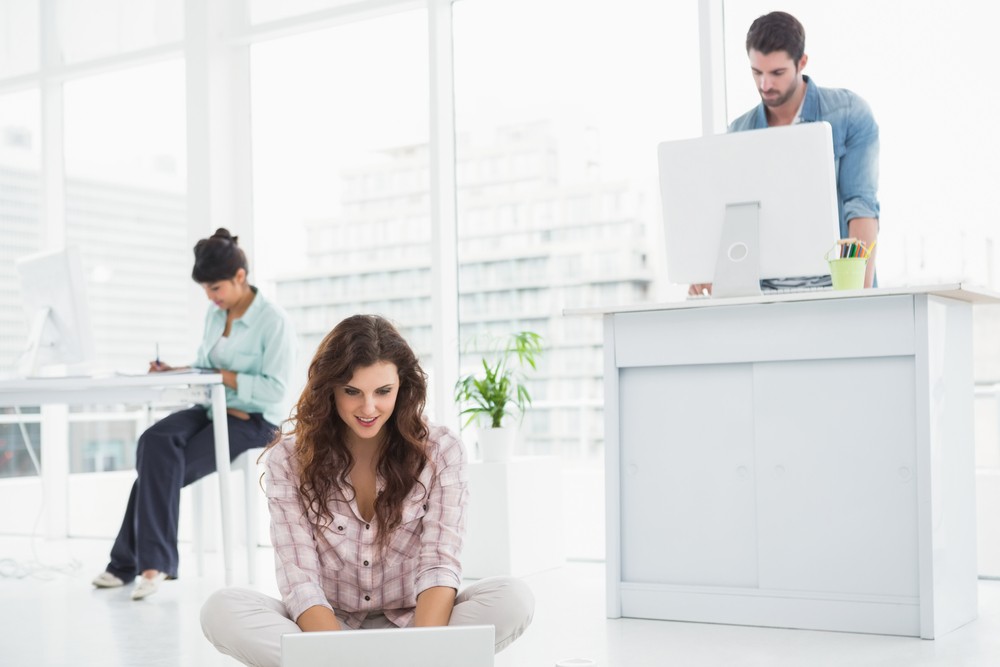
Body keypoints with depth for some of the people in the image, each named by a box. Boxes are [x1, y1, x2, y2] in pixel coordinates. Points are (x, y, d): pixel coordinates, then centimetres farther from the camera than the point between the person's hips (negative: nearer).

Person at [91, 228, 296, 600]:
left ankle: (131, 561, -11)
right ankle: (153, 560, -22)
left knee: (163, 467, -23)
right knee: (155, 442, -25)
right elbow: (204, 367, 15)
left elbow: (275, 390, -18)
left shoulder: (274, 321, -13)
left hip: (256, 421, -6)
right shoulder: (215, 314, 10)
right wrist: (174, 371, -5)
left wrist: (223, 376, -22)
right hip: (215, 410, 6)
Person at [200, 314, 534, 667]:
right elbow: (300, 581, -13)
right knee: (221, 610, -27)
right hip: (326, 626, 0)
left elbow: (440, 565, -13)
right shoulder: (290, 459, -5)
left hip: (411, 624, 0)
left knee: (512, 599, -28)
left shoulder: (440, 450, -5)